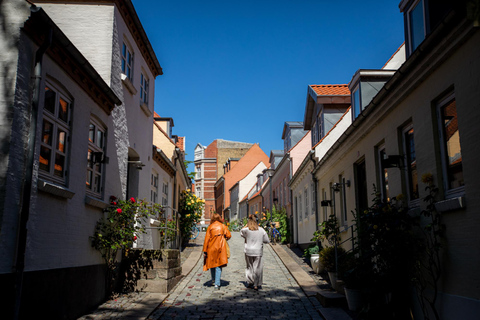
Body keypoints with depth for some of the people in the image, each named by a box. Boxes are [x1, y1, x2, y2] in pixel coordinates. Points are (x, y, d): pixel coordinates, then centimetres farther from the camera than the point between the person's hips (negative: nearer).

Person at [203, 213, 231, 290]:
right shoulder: (223, 226, 5)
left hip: (211, 247, 1)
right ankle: (217, 283, -8)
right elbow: (229, 235, -4)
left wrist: (205, 251, 1)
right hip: (221, 247, -1)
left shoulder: (210, 227, 3)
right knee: (218, 265, 1)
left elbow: (206, 239, 0)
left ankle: (213, 280, 32)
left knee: (212, 263, 19)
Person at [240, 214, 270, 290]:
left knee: (249, 267, 17)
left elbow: (241, 233, 16)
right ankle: (256, 285, 9)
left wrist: (246, 225, 14)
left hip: (248, 251, 0)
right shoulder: (261, 230, -2)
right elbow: (267, 240, 4)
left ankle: (250, 282, 12)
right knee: (257, 268, 7)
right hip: (258, 252, 0)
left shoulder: (246, 230, -6)